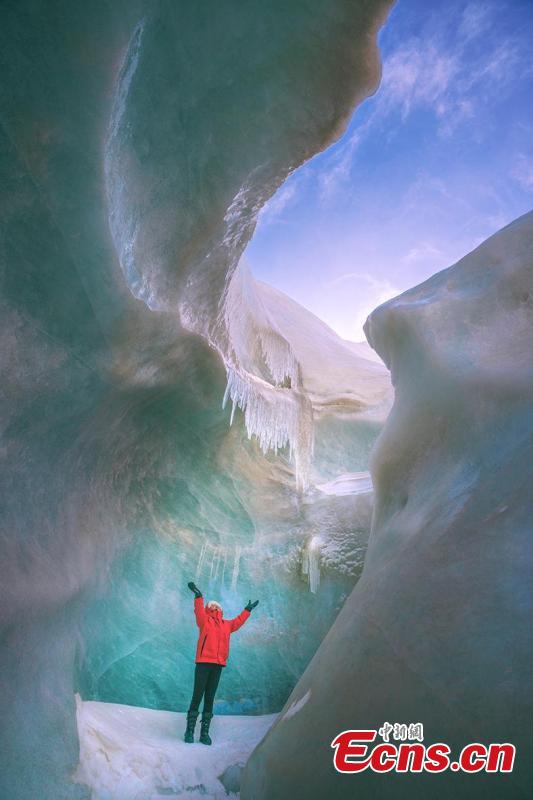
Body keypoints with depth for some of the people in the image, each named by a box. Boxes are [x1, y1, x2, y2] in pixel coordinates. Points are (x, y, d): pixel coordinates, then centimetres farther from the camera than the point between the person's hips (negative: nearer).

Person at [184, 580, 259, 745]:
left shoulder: (226, 624, 19)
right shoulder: (205, 620, 4)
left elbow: (238, 621, 34)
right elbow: (199, 610, -13)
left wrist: (247, 609, 39)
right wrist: (198, 595, -26)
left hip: (218, 665, 5)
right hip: (204, 662, -5)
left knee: (210, 698, 8)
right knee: (197, 696, -4)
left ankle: (205, 732, 12)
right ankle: (190, 730, 3)